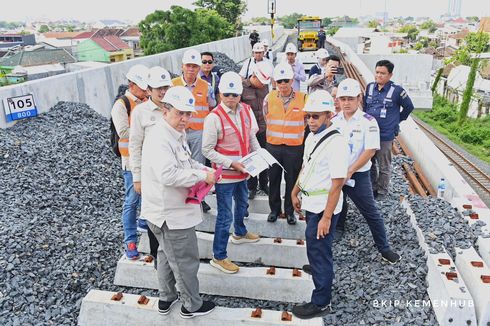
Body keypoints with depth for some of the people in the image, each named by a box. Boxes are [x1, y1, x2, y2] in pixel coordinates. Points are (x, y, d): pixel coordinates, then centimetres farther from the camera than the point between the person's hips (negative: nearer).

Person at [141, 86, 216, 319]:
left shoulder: (177, 134, 8)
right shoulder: (159, 139, -25)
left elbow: (184, 161, 22)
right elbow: (169, 175, -36)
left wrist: (202, 168, 3)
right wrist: (202, 176, -26)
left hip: (168, 211, 11)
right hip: (171, 213, -11)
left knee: (167, 254, 25)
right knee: (186, 260, 6)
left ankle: (166, 298, 44)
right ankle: (192, 305, 26)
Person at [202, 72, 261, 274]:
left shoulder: (246, 110, -1)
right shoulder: (214, 118, -21)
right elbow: (207, 150, -18)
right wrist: (231, 163, -23)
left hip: (242, 172, 7)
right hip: (225, 174, -7)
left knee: (242, 204, 28)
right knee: (225, 216, 0)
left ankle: (240, 233, 55)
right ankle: (218, 257, 15)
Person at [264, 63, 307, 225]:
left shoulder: (303, 99, -8)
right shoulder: (269, 98, -2)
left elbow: (307, 121, 6)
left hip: (294, 148, -2)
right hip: (273, 146, 2)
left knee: (292, 181, 9)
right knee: (274, 180, 12)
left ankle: (290, 211, 27)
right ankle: (274, 209, 30)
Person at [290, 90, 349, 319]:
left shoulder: (336, 143, -22)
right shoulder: (311, 137, 5)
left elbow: (337, 184, -23)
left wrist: (326, 217, -23)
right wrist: (295, 193, 21)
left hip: (323, 208, -8)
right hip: (311, 204, 8)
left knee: (318, 253, 3)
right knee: (315, 248, 22)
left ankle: (320, 303, 20)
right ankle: (323, 287, 45)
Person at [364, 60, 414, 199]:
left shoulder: (397, 90, -10)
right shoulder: (370, 87, 3)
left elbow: (409, 106, 3)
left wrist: (397, 119, 6)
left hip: (385, 135, -4)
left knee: (384, 166, 8)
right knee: (370, 163, 16)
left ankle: (382, 191, 23)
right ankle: (372, 188, 33)